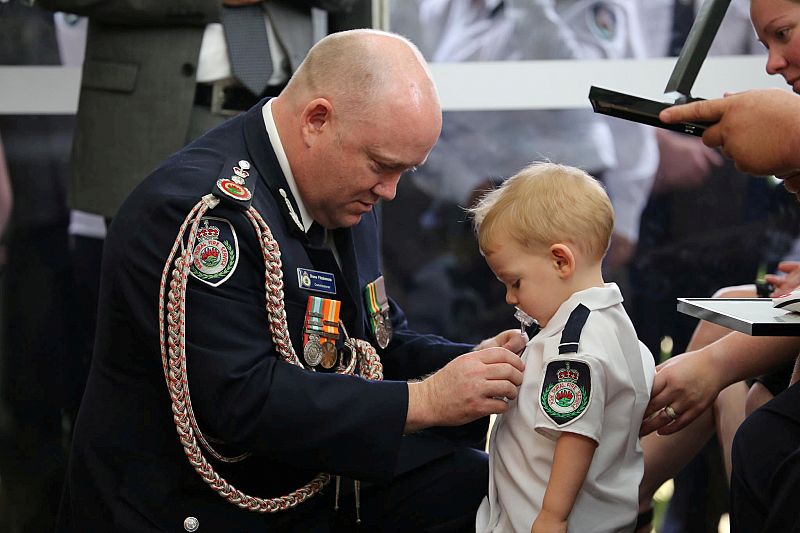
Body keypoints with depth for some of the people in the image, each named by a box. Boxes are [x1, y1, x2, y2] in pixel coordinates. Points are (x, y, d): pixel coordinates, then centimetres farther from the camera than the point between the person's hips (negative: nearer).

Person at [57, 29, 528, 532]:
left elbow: (379, 341, 14)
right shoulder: (205, 209, -22)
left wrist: (473, 365, -5)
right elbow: (242, 400, -29)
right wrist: (425, 401, -27)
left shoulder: (340, 190, 7)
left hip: (310, 486, 8)